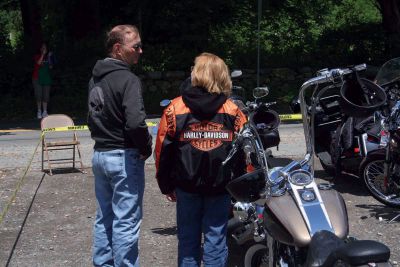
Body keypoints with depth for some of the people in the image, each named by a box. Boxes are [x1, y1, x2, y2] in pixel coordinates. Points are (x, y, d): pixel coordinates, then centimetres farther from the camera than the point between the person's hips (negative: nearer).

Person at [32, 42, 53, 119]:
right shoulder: (37, 56, 1)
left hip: (46, 78, 3)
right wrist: (43, 54, -20)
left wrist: (49, 57, -4)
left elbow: (51, 67, 6)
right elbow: (38, 62, -18)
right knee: (38, 95, -4)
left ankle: (45, 112, 5)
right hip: (37, 78, -3)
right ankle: (39, 111, 3)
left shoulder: (48, 56, 12)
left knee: (46, 95, 1)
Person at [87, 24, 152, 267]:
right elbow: (136, 123, -27)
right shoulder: (128, 80, -17)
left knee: (104, 217, 17)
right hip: (124, 157, -9)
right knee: (126, 222, -1)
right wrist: (146, 148, -12)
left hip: (100, 154, 9)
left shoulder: (96, 78, 11)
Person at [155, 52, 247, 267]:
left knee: (188, 240, 12)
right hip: (220, 185, 0)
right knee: (216, 239, 8)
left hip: (186, 185, 0)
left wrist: (166, 185, 7)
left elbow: (163, 150, -3)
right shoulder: (232, 110, -3)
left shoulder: (175, 108, -5)